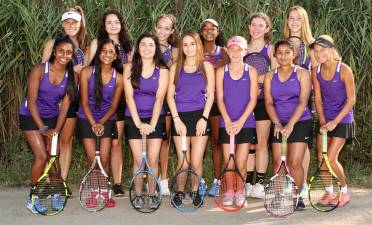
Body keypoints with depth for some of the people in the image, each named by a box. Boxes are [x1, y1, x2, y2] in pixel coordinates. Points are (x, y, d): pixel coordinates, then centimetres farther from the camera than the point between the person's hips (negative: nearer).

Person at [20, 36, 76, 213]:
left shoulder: (72, 76, -10)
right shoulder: (39, 70, -21)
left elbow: (65, 104, -8)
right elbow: (31, 101, -18)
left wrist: (56, 130, -14)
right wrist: (42, 127, -19)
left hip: (52, 118, 4)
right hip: (31, 117, -4)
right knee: (41, 156, -13)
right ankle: (33, 197, 2)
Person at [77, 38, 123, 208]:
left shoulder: (118, 78, -4)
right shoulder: (87, 72, -9)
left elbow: (113, 106, -2)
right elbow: (84, 102, -8)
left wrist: (101, 123, -16)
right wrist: (93, 123, -16)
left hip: (106, 120, 1)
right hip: (87, 119, -1)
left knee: (104, 159, -5)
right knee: (92, 158, -4)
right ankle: (93, 192, 12)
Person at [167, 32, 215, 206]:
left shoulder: (206, 67, 8)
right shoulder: (175, 68, 10)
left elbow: (210, 95, 4)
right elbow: (170, 95, 6)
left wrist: (204, 118, -7)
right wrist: (176, 119, -5)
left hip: (200, 116, -1)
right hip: (180, 117, 1)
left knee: (196, 162, -5)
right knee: (183, 161, -3)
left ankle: (196, 190, 17)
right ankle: (179, 191, 17)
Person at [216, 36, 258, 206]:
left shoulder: (251, 72, 2)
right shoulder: (221, 72, 5)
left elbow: (253, 99, -2)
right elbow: (220, 98, 1)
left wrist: (240, 121, -11)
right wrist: (227, 120, -11)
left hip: (246, 123, -1)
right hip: (226, 123, 1)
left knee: (241, 162, -3)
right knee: (228, 161, 3)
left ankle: (240, 192, 14)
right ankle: (229, 192, 17)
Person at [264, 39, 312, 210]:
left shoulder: (302, 74, 0)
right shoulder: (270, 77, 10)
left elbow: (303, 102, -8)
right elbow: (269, 103, 3)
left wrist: (290, 125, -18)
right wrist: (277, 123, -14)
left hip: (300, 123, -3)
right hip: (279, 124, 3)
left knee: (294, 162, -9)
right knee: (278, 163, -2)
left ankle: (296, 196, 7)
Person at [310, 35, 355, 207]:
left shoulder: (344, 70, -17)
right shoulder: (316, 72, -3)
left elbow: (351, 100, -15)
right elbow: (318, 99, 2)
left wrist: (335, 122, -18)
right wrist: (323, 121, -9)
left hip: (343, 120, -5)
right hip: (325, 120, 5)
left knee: (330, 159, -9)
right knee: (321, 158, 3)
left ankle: (345, 192, 12)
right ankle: (329, 192, 21)